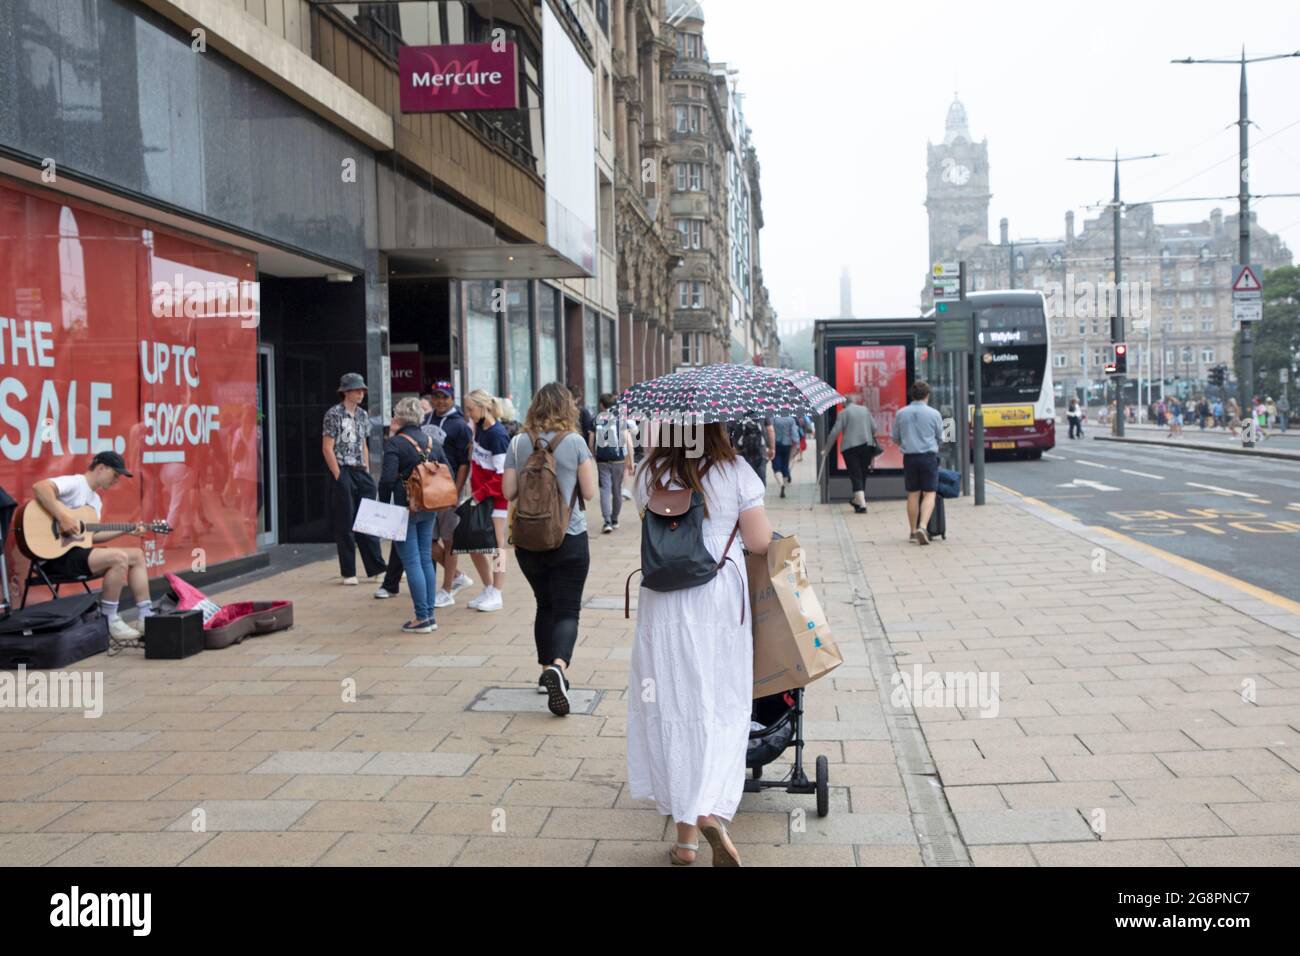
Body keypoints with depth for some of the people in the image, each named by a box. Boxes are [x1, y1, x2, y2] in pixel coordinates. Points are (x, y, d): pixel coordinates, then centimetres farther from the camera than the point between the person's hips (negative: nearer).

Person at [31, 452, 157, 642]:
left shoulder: (96, 500, 20)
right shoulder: (75, 483, -11)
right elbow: (39, 487, -28)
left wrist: (126, 530, 13)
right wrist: (63, 517, -33)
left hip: (77, 550, 10)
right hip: (56, 557, -10)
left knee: (137, 555, 6)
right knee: (119, 558, -27)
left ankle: (146, 618, 4)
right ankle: (109, 621, -15)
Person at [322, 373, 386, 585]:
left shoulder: (362, 415, 11)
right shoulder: (334, 414, -8)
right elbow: (327, 448, -11)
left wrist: (367, 472, 10)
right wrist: (339, 477, -14)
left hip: (361, 473, 6)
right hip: (343, 472, -6)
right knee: (346, 524, 0)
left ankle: (376, 567, 13)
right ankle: (348, 573, 6)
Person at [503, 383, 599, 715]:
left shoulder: (518, 443, 0)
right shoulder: (574, 442, -8)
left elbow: (508, 492, 1)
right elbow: (589, 492, -6)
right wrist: (591, 465, 11)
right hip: (570, 538, -3)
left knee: (545, 605, 21)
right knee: (567, 610, -1)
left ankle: (547, 670, 28)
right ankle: (558, 665, -26)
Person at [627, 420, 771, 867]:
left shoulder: (648, 474, 0)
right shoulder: (736, 472, -5)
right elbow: (759, 542, -6)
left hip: (664, 604, 1)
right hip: (721, 601, -1)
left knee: (671, 710, 9)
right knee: (722, 708, 8)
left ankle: (685, 834, 14)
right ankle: (712, 812, -13)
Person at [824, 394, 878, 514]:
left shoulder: (843, 413, -1)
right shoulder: (865, 410, 10)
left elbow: (835, 432, -5)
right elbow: (874, 428, 8)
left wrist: (826, 449, 3)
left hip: (850, 447, -4)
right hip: (867, 445, 4)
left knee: (855, 477, -4)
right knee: (862, 475, 15)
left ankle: (862, 504, -15)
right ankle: (858, 501, 26)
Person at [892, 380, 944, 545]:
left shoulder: (901, 414, 1)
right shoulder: (934, 414, -4)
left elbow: (896, 439, 10)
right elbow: (940, 438, 8)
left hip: (909, 457, 3)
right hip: (929, 456, -3)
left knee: (913, 494, 10)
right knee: (929, 494, 0)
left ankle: (914, 531, 15)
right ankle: (922, 527, -17)